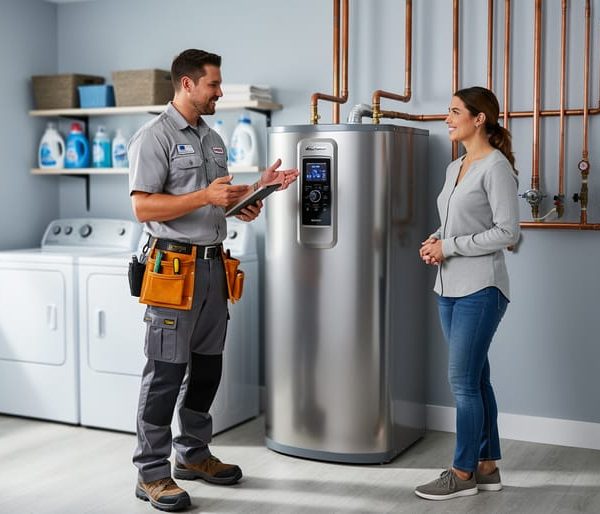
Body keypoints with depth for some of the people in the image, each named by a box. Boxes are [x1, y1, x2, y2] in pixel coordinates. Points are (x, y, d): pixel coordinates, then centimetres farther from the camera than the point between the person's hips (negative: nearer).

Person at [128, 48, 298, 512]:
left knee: (207, 366, 14)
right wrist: (205, 196, -22)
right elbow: (144, 207, -16)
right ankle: (152, 472, 7)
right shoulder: (155, 136, -8)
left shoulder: (213, 140, 17)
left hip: (213, 264, 8)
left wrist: (259, 188, 6)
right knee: (166, 371, -3)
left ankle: (194, 454, 28)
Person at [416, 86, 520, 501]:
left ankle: (463, 473, 9)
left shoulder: (496, 166, -10)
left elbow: (507, 232, -15)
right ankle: (487, 467, 23)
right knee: (475, 379, 13)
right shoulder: (455, 167, 14)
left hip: (480, 289, -8)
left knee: (463, 381, -4)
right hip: (450, 288, 8)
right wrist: (435, 240, 3)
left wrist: (450, 246, -14)